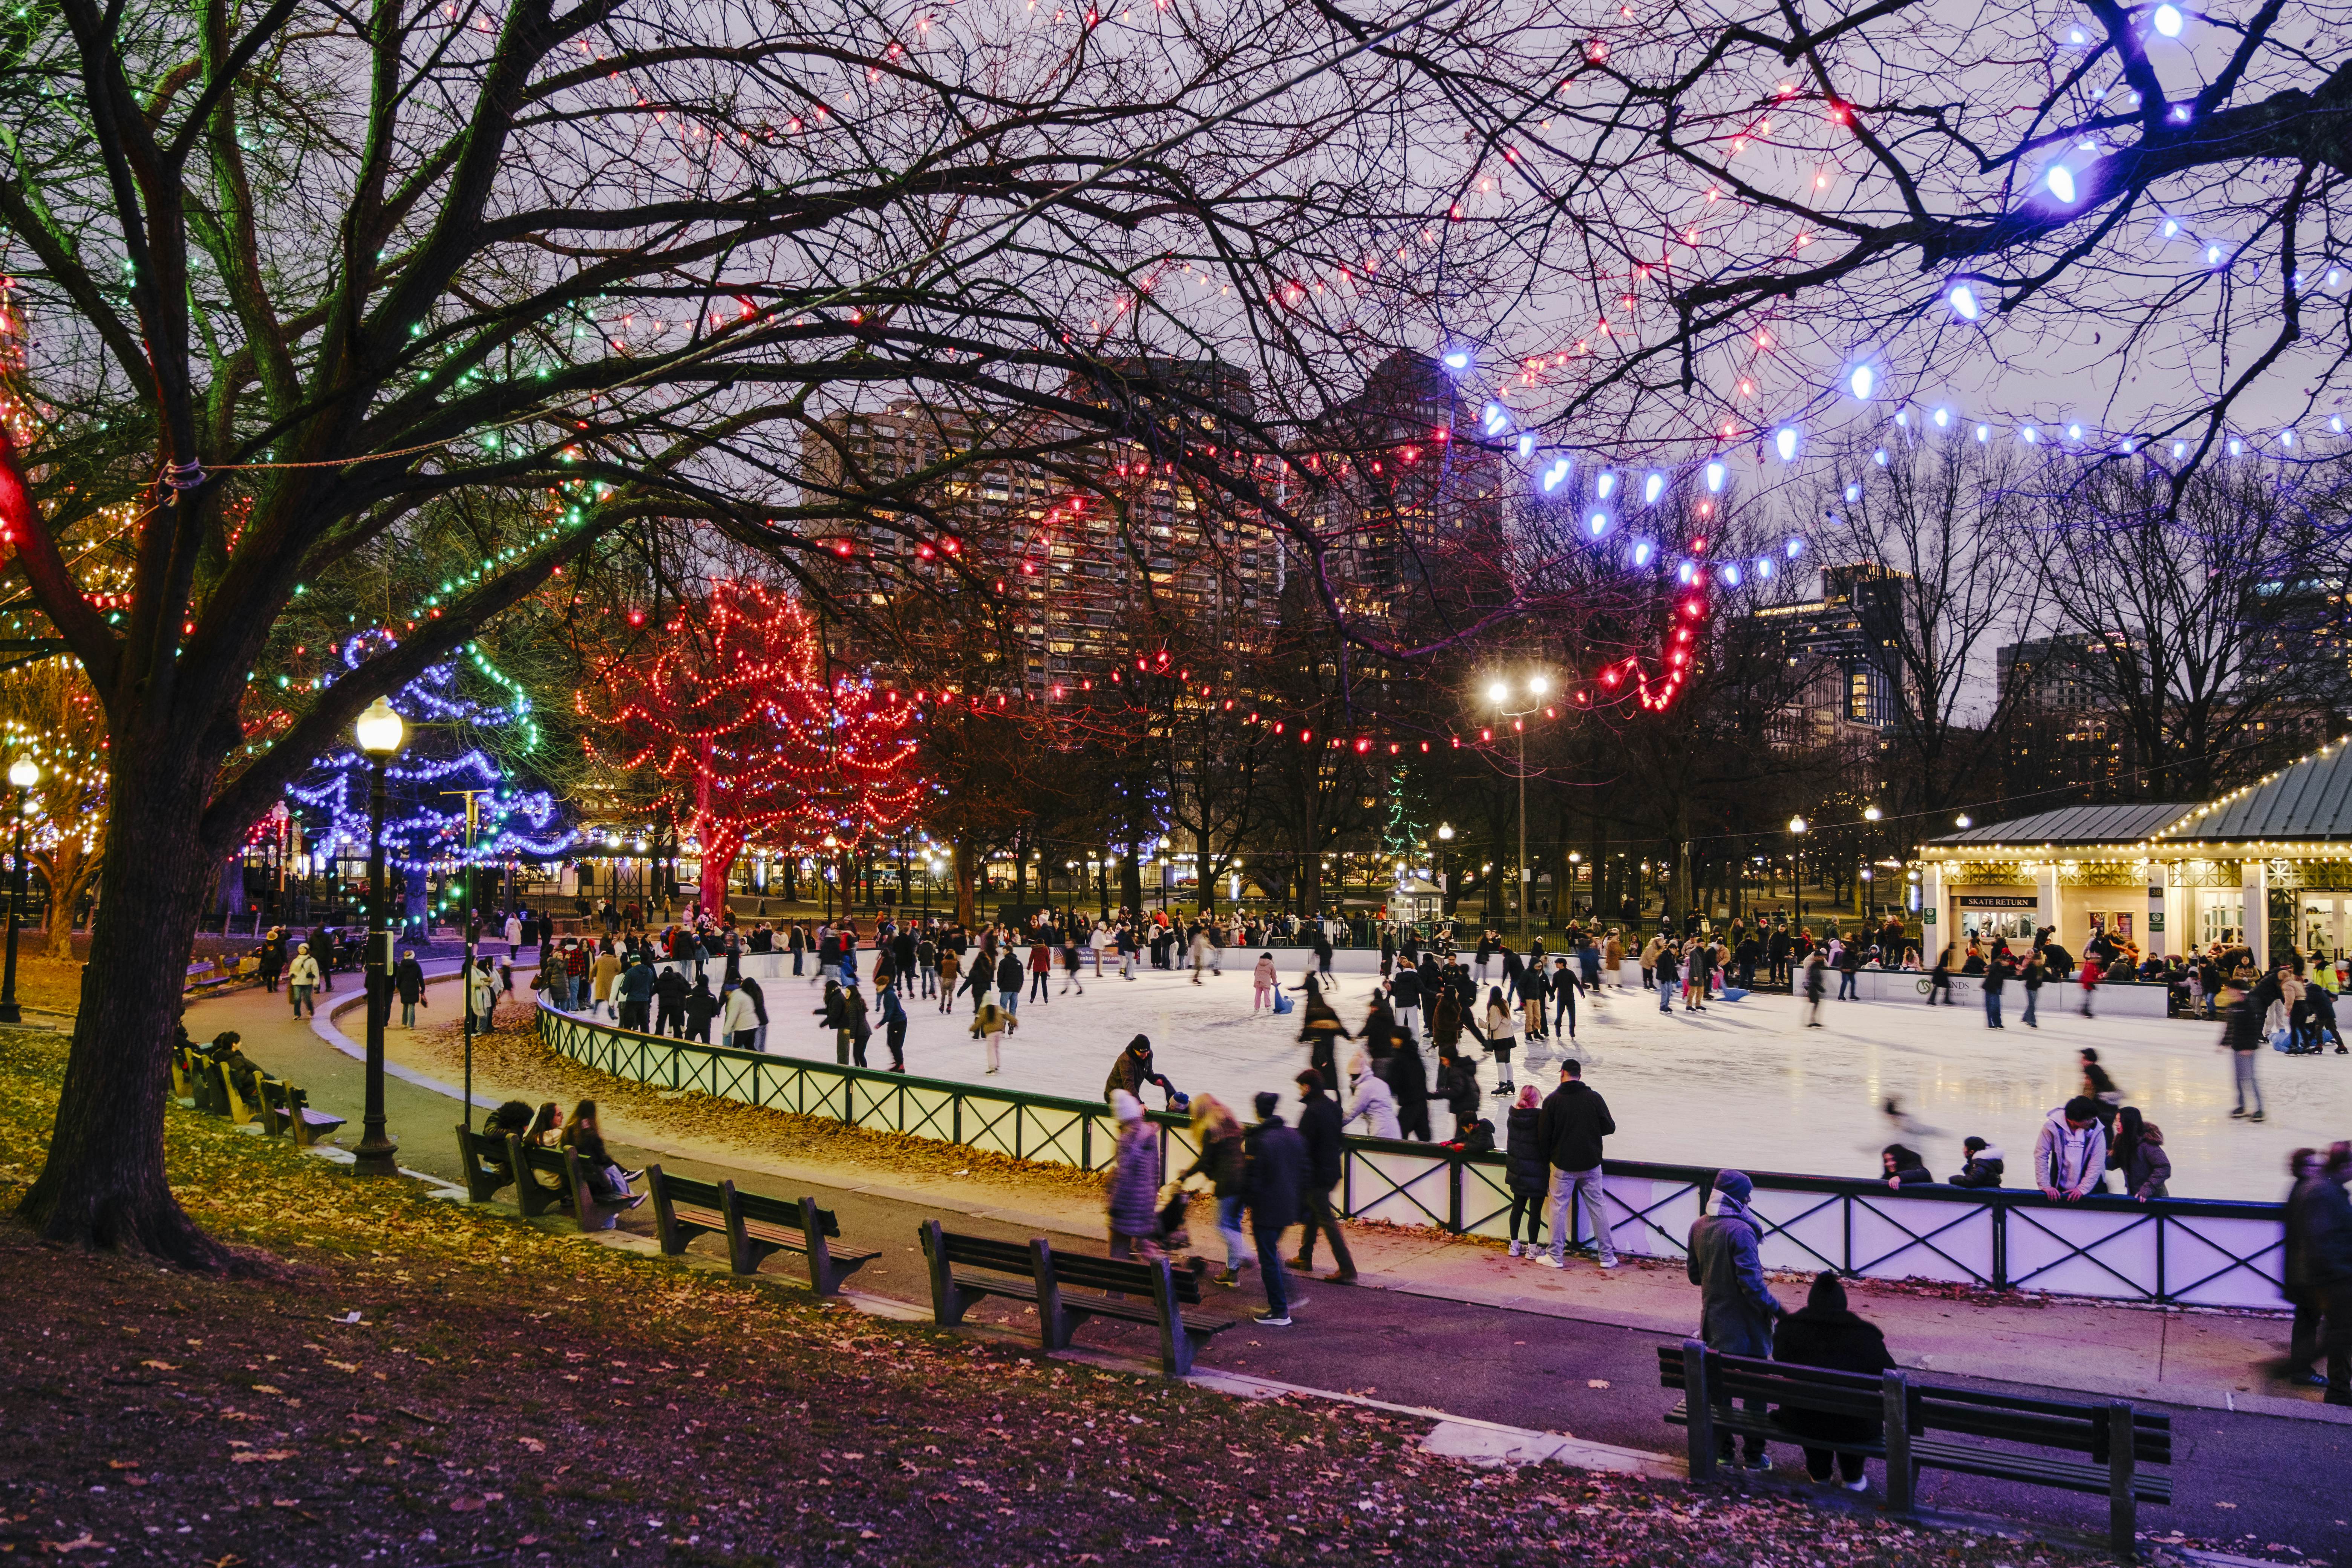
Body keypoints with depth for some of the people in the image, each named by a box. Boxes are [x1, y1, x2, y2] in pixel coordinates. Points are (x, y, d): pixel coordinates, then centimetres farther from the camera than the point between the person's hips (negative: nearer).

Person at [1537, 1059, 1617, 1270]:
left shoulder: (1553, 1101, -10)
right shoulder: (1594, 1098, -6)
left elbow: (1543, 1135, -7)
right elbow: (1609, 1127, -1)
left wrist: (1547, 1158, 10)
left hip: (1563, 1165, -2)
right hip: (1591, 1164, 2)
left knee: (1559, 1207, 8)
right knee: (1598, 1207, 11)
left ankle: (1555, 1257, 11)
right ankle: (1607, 1256, 16)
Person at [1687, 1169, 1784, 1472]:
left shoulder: (1698, 1227, 1)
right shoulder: (1740, 1231, -21)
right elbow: (1752, 1283, -23)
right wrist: (1775, 1308, -11)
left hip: (1713, 1320, 6)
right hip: (1745, 1326, -6)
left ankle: (1722, 1449, 24)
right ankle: (1754, 1455, 15)